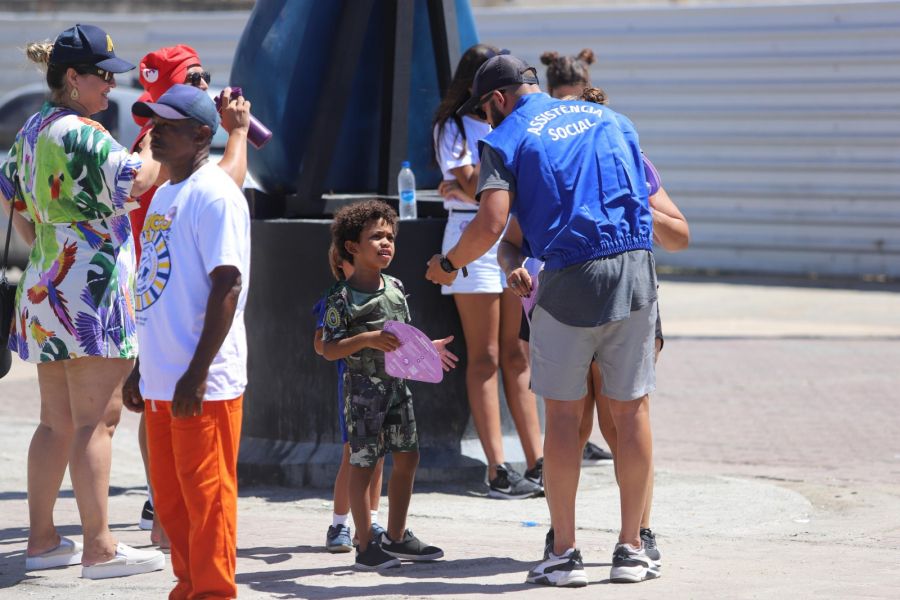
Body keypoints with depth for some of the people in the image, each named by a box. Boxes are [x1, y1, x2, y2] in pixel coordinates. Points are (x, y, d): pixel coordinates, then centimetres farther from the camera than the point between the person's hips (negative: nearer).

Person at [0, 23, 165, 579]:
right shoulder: (80, 134, -15)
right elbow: (134, 180, -28)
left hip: (45, 285, 10)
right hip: (90, 288, -10)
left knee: (57, 422, 14)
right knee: (96, 421, -8)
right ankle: (100, 548, -8)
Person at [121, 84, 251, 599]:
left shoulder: (214, 194, -11)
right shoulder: (164, 194, 17)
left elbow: (227, 286, -17)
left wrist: (197, 373, -21)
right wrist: (141, 368, 23)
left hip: (204, 383, -9)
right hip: (161, 380, 9)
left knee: (207, 496, -4)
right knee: (170, 500, 14)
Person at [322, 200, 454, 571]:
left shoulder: (395, 287, 9)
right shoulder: (343, 298, -13)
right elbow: (329, 350, -16)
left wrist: (426, 348, 9)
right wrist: (368, 339, -26)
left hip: (397, 384, 7)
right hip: (364, 387, -7)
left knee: (407, 457, 11)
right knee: (364, 463, -3)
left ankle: (396, 537, 23)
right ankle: (366, 547, 3)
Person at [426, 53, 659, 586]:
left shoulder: (508, 139, 3)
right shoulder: (610, 119, 18)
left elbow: (491, 225, -10)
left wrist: (448, 264, 8)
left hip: (570, 279, -3)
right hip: (636, 267, 3)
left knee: (563, 413, 6)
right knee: (632, 408, 8)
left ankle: (565, 554, 6)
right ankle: (632, 550, 12)